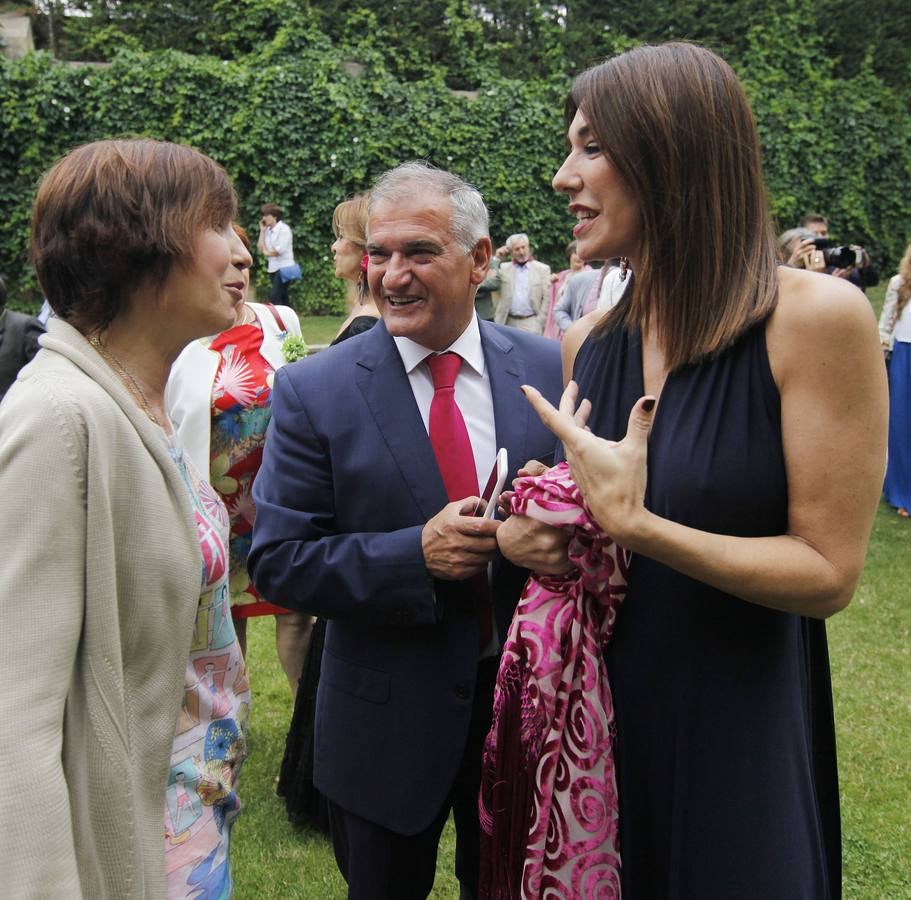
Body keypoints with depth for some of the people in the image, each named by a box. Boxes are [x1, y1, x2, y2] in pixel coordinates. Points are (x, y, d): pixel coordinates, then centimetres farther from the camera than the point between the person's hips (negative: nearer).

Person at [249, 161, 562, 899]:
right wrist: (416, 554, -25)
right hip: (387, 719, -1)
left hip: (526, 698, 2)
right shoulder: (313, 391, -11)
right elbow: (278, 561, -12)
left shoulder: (549, 368, -5)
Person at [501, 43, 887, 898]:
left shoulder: (816, 317, -17)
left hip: (742, 736, -5)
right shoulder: (585, 345, 0)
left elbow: (828, 572, -16)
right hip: (600, 708, 5)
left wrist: (634, 524, -25)